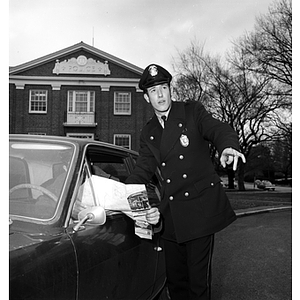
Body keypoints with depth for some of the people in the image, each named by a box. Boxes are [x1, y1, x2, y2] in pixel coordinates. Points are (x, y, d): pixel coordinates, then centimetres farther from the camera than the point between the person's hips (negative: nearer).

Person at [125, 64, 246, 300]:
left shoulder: (193, 112, 1)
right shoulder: (148, 134, 11)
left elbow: (219, 129, -15)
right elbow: (142, 172, 9)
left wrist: (228, 146, -38)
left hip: (200, 210, -4)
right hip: (171, 215, 4)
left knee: (199, 279, 1)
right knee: (175, 280, 13)